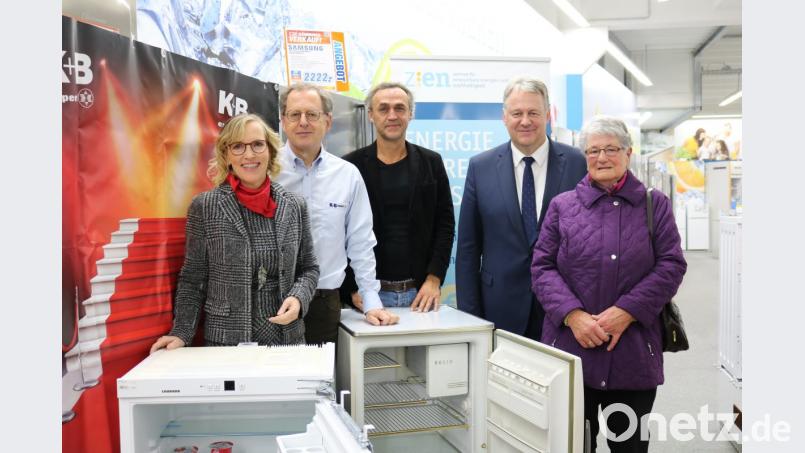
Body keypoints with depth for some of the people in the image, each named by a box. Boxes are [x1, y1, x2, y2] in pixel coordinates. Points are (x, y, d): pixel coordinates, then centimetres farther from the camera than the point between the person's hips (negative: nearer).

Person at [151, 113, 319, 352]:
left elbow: (308, 268, 8)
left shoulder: (295, 206, 1)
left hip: (287, 338, 2)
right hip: (225, 341, -2)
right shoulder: (204, 207, -5)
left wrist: (298, 298, -10)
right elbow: (192, 279, -1)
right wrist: (181, 333, -9)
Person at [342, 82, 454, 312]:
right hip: (369, 293, -1)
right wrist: (353, 289, -7)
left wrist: (434, 279, -4)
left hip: (421, 292, 2)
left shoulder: (431, 162, 5)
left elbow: (445, 224, 4)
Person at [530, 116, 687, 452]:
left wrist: (625, 312, -13)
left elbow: (671, 265, -1)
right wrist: (573, 315, -15)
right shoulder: (562, 206, 7)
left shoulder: (655, 205, 8)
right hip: (572, 348, 0)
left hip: (634, 351, 1)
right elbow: (542, 267, 1)